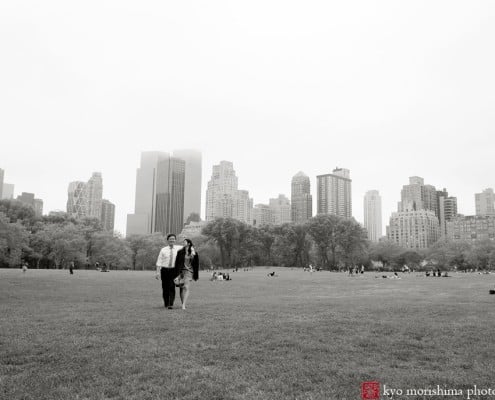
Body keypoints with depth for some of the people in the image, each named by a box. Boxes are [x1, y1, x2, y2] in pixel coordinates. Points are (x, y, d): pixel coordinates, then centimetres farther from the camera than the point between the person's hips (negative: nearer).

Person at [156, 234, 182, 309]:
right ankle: (166, 304, 22)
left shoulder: (179, 248, 3)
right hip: (164, 270, 1)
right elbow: (159, 262, 0)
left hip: (174, 270, -1)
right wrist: (158, 272, -9)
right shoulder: (163, 250, 1)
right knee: (165, 288, 6)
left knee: (172, 287, -12)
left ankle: (171, 304, -12)